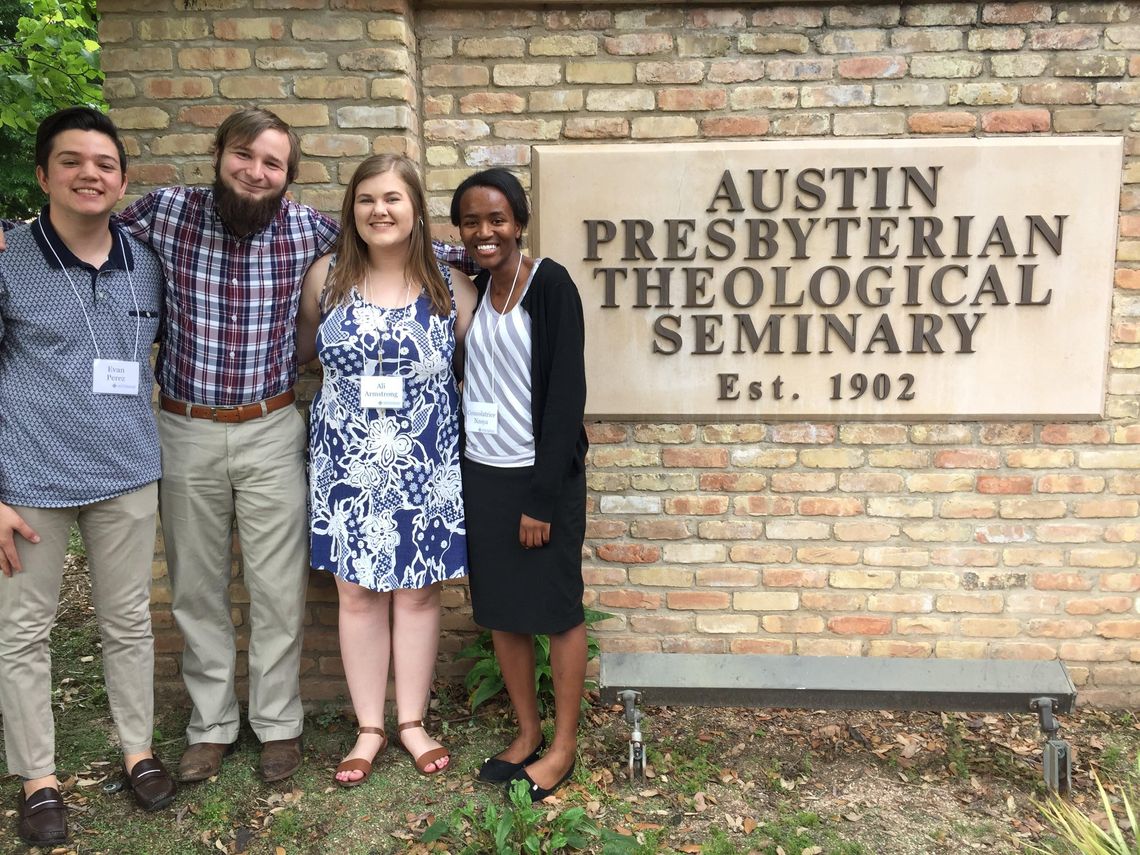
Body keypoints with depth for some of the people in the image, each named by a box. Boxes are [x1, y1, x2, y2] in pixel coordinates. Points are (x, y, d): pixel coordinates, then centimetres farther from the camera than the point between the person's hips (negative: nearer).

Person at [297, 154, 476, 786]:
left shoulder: (449, 285, -1)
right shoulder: (326, 277, 1)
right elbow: (301, 348, 16)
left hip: (424, 466, 0)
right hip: (348, 466, 1)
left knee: (418, 591, 10)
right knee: (357, 593, 7)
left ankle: (411, 722, 28)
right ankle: (369, 728, 24)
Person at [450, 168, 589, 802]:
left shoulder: (551, 284, -11)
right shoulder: (468, 287, 6)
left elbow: (567, 393, -14)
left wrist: (543, 496, -16)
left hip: (542, 474, -6)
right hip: (482, 473, 6)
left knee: (558, 609, 6)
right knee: (500, 609, 13)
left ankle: (564, 744, 21)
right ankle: (527, 731, 29)